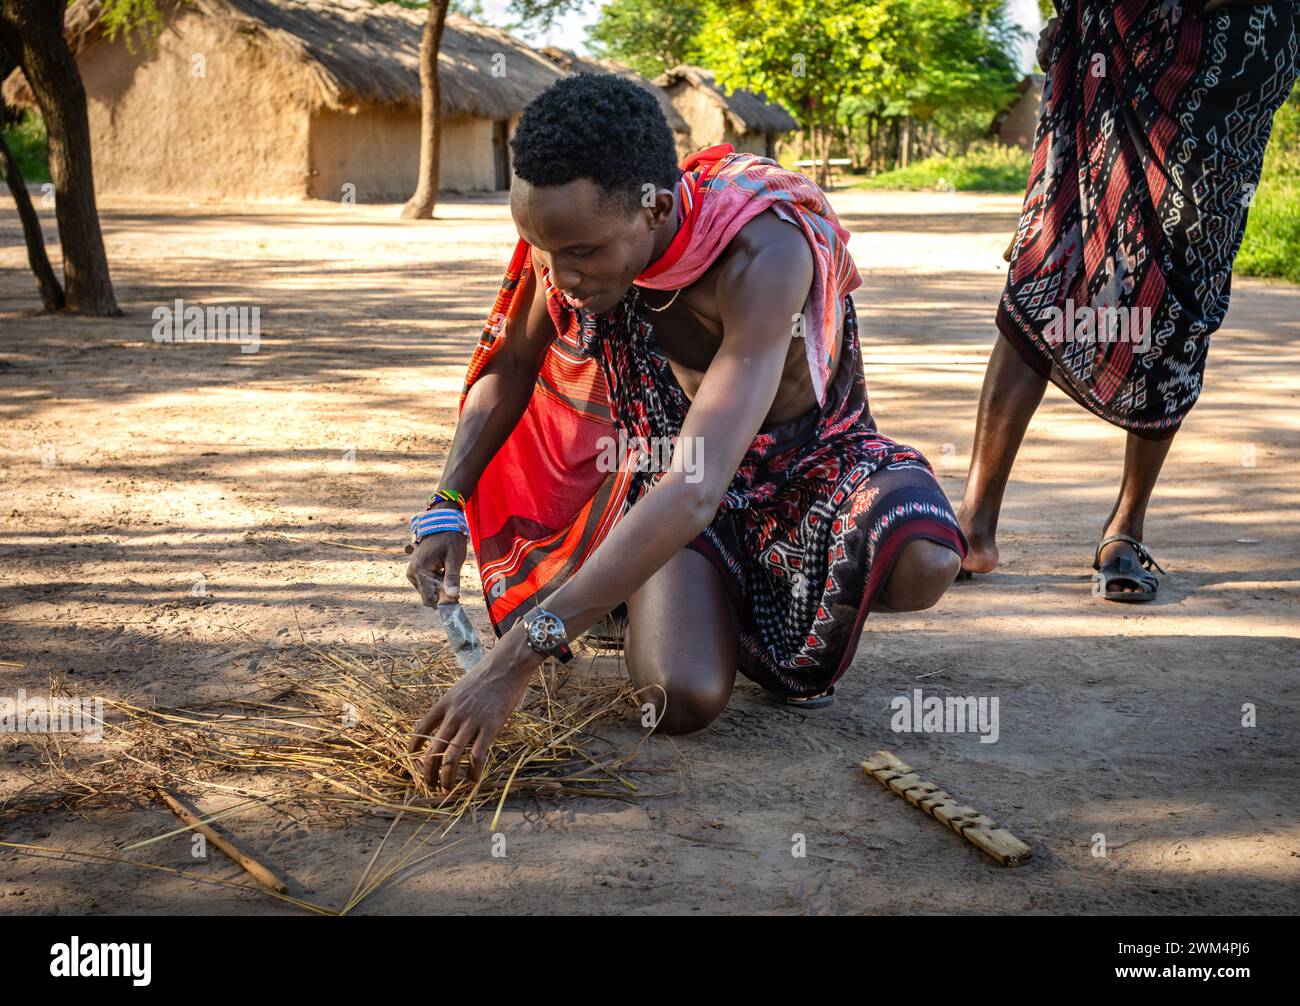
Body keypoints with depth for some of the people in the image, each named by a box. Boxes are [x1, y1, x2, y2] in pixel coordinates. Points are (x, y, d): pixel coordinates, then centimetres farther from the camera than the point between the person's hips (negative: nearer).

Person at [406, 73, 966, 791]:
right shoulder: (574, 228, -18)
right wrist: (448, 505, -10)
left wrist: (519, 657, -49)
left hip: (810, 458, -3)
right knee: (681, 698, -23)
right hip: (672, 457, 3)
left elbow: (697, 491, -45)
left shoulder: (763, 250, -37)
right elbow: (510, 363, 5)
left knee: (922, 565, -37)